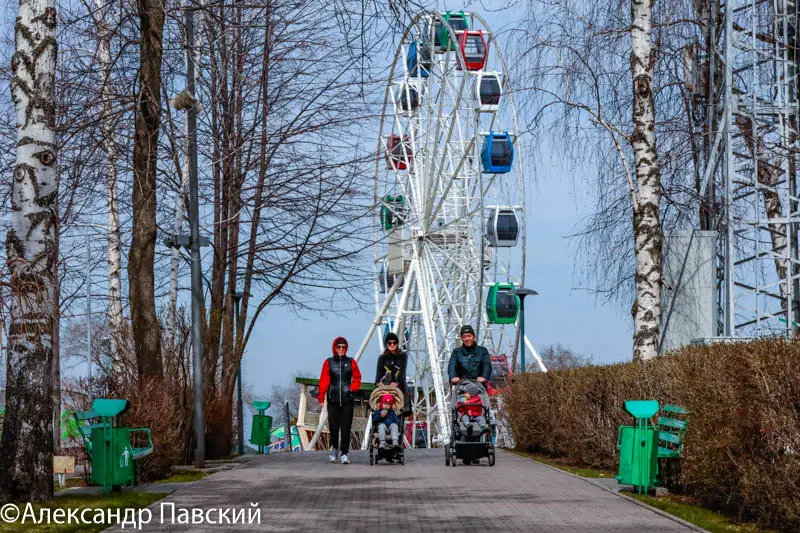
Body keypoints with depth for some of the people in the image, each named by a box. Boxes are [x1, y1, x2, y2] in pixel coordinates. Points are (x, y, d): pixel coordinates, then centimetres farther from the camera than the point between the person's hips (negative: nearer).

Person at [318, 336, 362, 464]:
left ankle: (344, 454, -2)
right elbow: (323, 381, 3)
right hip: (333, 399, 0)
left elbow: (357, 378, 11)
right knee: (333, 425, -1)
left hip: (348, 399, 0)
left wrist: (352, 388, -7)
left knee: (346, 427, -4)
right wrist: (321, 398, -2)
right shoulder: (329, 362, 4)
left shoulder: (351, 362, 6)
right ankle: (334, 448, 25)